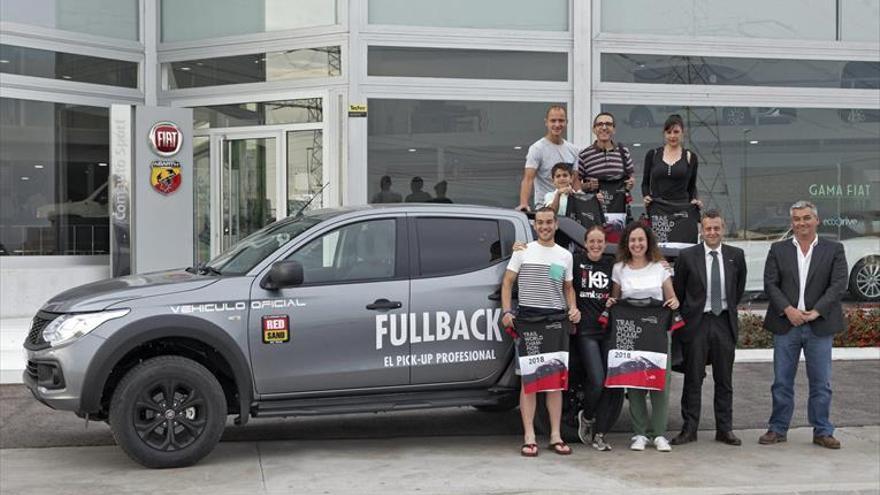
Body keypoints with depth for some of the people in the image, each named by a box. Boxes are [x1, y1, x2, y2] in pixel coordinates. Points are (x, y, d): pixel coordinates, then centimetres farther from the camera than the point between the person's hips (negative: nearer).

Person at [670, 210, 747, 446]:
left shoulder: (736, 256, 4)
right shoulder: (687, 256, -3)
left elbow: (739, 288, 17)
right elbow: (677, 291, 5)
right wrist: (687, 315, 7)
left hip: (724, 322, 2)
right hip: (696, 322, -2)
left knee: (724, 380, 8)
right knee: (693, 379, 3)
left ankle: (724, 429, 17)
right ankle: (689, 429, 10)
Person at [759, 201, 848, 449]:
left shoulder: (834, 249, 5)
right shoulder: (778, 250, 7)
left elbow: (839, 284, -4)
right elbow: (770, 284, 0)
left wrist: (816, 311, -14)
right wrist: (788, 310, -14)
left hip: (819, 325, 0)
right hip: (786, 324, 1)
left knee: (821, 382, 5)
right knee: (782, 381, 6)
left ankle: (822, 431, 15)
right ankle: (778, 429, 15)